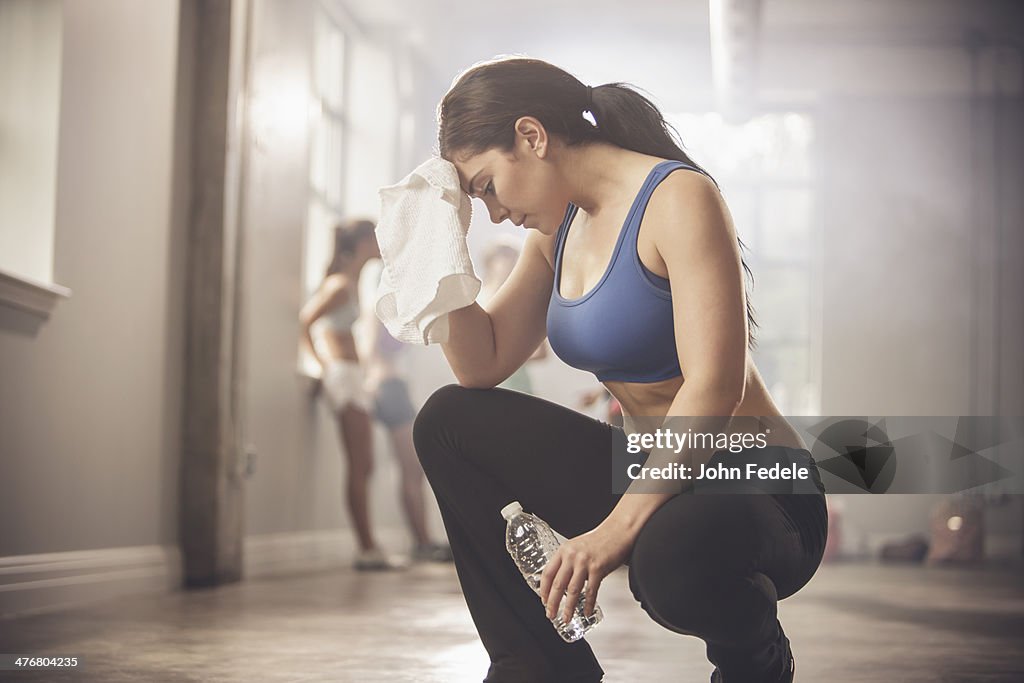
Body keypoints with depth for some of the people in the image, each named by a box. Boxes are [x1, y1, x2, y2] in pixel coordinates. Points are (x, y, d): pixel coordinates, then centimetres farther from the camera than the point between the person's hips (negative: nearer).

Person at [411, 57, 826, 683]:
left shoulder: (678, 198, -16)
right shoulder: (559, 230, 10)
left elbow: (714, 390, -25)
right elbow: (482, 368, 10)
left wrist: (619, 526, -29)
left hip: (756, 490, -8)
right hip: (651, 473, 8)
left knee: (672, 554, -41)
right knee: (449, 423, 5)